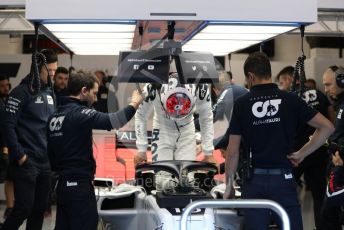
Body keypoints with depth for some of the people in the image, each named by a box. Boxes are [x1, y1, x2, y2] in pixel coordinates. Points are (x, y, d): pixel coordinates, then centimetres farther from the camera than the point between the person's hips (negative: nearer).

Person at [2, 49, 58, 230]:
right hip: (26, 161, -7)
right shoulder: (22, 91, -8)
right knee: (24, 208, -6)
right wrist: (19, 155, -16)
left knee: (40, 208, 9)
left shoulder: (49, 92, 14)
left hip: (46, 161, 7)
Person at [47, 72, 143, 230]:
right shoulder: (79, 113, -15)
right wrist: (134, 103, -12)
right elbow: (113, 121, -26)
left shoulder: (54, 116, 12)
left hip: (63, 184, 9)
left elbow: (51, 151, 16)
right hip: (79, 186, -9)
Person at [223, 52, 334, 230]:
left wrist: (229, 185, 7)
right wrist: (302, 153, 2)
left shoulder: (241, 104, -3)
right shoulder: (290, 100, -1)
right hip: (284, 180, 0)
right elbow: (327, 127, -3)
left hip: (255, 181, 0)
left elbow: (233, 151, -2)